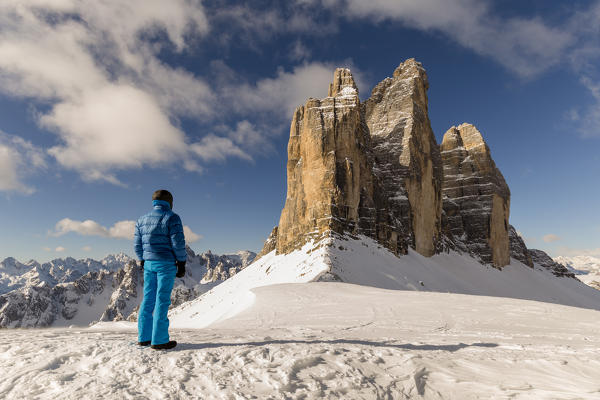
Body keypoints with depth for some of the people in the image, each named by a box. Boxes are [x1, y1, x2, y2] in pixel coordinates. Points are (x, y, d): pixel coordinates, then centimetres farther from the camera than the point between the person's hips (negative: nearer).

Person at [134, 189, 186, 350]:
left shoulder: (142, 219, 12)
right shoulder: (172, 218, -8)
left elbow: (137, 243, 14)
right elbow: (178, 242, -12)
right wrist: (182, 263, -4)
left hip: (148, 264, 6)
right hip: (166, 264, -6)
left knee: (148, 299, 13)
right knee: (162, 300, -4)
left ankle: (144, 337, 19)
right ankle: (159, 340, -1)